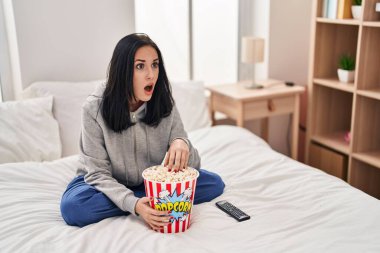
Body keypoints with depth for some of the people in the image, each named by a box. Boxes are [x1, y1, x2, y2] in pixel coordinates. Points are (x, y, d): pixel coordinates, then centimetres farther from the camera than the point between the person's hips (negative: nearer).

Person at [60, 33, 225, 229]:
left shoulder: (164, 104, -13)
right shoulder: (94, 108, -21)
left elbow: (192, 167, -11)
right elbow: (98, 173, -20)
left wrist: (182, 144, -36)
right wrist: (134, 204, -38)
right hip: (109, 185, -1)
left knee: (214, 183, -14)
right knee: (72, 207, -34)